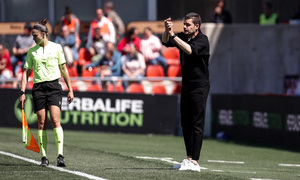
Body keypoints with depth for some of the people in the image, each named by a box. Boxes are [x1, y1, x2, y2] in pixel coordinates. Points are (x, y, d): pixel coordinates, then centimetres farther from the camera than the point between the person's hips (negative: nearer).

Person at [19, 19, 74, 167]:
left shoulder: (56, 48, 4)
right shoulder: (32, 51, 9)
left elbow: (64, 69, 9)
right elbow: (26, 72, 12)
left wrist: (70, 89, 6)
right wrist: (22, 92, 3)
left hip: (54, 86, -2)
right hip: (38, 87, 2)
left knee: (55, 120, -15)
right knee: (41, 123, -1)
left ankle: (60, 155, -20)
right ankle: (44, 157, 4)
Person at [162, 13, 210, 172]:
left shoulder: (202, 40, -13)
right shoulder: (183, 37, 7)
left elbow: (190, 50, -31)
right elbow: (166, 42, -6)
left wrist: (173, 35, -34)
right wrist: (167, 30, -25)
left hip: (199, 87, -8)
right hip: (186, 86, 8)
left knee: (196, 124, -9)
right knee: (185, 123, 9)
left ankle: (194, 162, -13)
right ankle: (189, 158, 14)